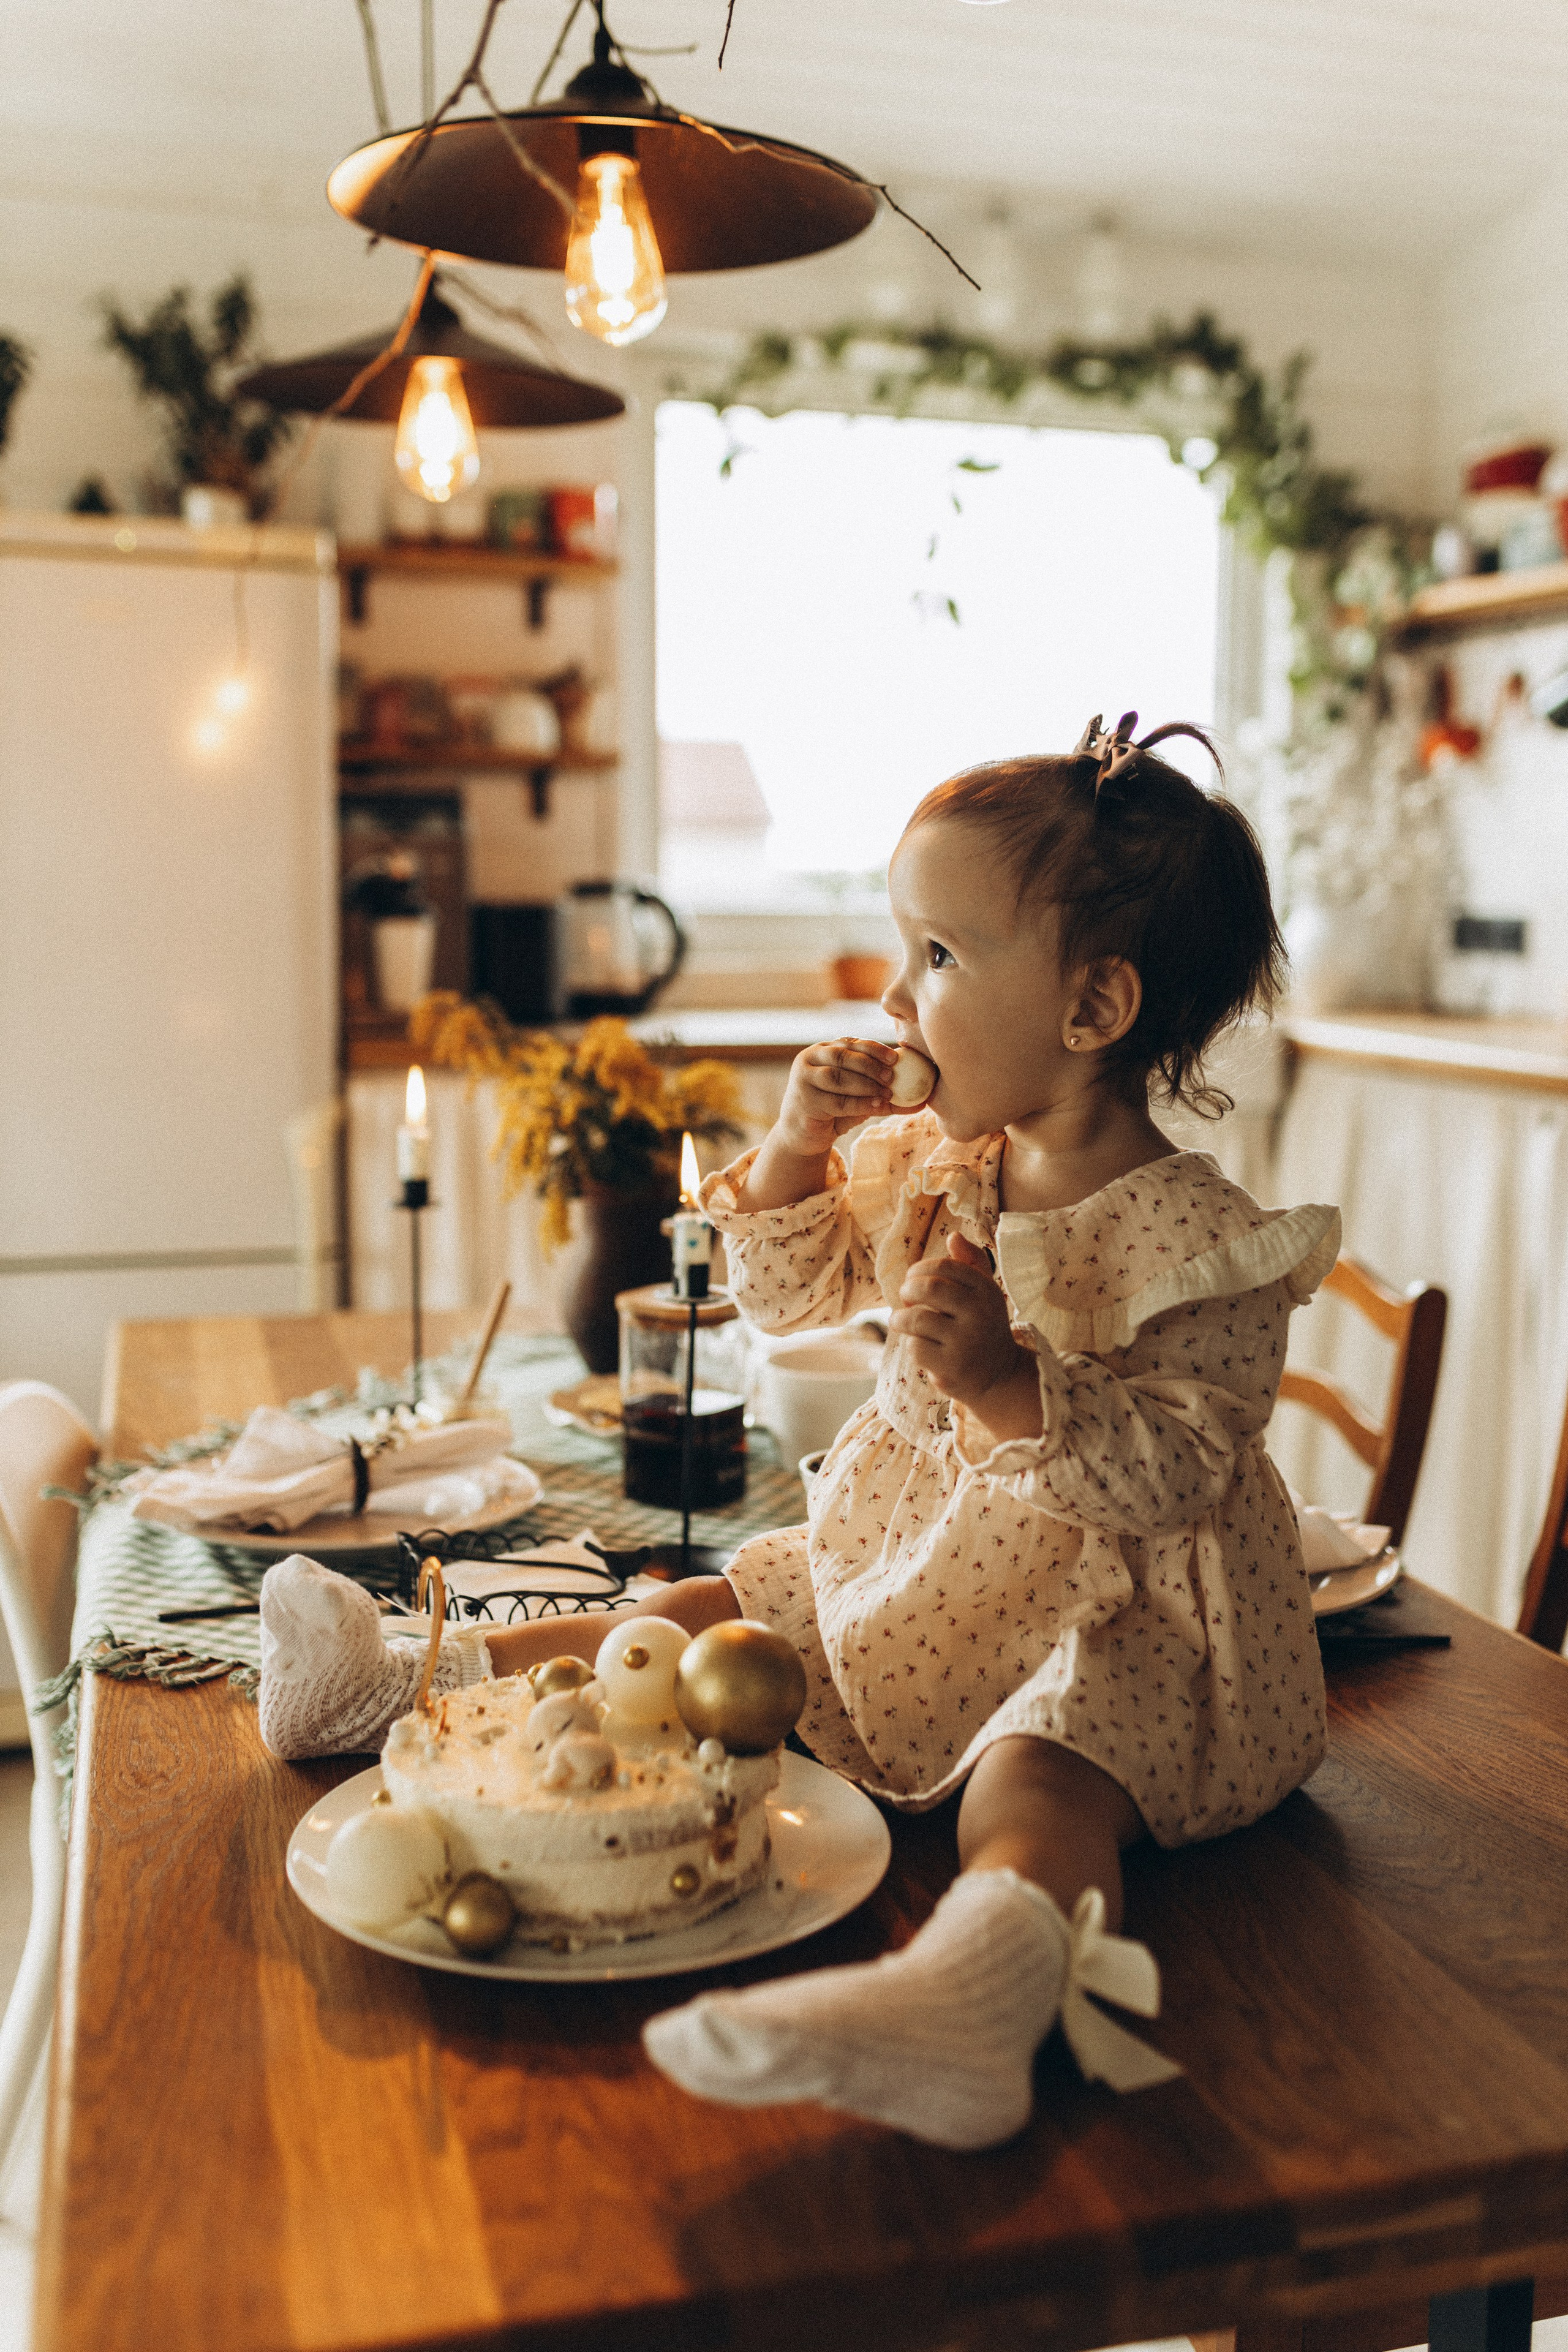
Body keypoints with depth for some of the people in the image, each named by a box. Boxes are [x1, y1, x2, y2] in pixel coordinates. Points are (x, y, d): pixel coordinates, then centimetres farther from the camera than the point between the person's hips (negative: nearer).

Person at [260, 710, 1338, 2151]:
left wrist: (1012, 1382, -36)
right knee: (714, 1623, 7)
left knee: (1034, 1783, -37)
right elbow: (790, 1292, 15)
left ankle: (983, 1975, -65)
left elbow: (1179, 1471, -22)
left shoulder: (1196, 1242, -18)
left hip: (1108, 1612, -8)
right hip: (905, 1559, 8)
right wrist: (798, 1149, -4)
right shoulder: (922, 1165, 5)